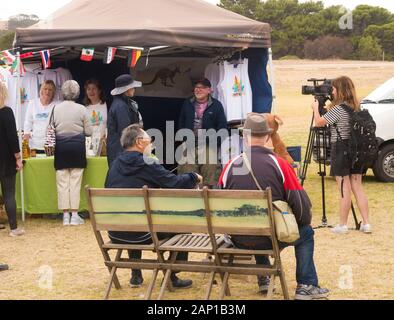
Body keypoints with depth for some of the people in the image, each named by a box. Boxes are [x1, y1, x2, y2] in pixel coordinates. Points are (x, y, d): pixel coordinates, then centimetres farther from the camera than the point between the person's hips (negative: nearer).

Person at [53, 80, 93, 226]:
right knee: (75, 181, 4)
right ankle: (74, 215, 4)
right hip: (77, 146, -1)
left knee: (62, 181, 6)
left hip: (60, 146, 1)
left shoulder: (56, 109, -3)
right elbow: (88, 131, 0)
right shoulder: (81, 109, -5)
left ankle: (65, 215, 7)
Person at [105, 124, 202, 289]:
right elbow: (175, 183, -12)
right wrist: (195, 177, 9)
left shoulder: (115, 165, 6)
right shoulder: (147, 165, -12)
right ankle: (172, 276, 20)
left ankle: (136, 275, 39)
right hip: (141, 234, -6)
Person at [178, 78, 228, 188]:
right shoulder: (187, 104, 11)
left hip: (208, 146, -2)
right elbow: (181, 123, 19)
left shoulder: (216, 105, 2)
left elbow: (223, 126, 1)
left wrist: (216, 141, -7)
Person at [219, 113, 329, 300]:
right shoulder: (279, 164, -10)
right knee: (306, 233, 23)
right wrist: (305, 221, 15)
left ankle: (263, 279, 40)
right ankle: (306, 286, 18)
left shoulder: (231, 166, -3)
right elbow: (301, 202, -7)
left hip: (238, 240, 4)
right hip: (270, 239, -3)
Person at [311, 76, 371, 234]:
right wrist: (329, 108, 17)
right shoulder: (356, 108, 8)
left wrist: (316, 108, 9)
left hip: (341, 150, -7)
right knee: (357, 187, 8)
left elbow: (319, 122, -8)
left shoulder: (338, 109, -15)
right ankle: (366, 224, 6)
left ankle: (342, 225, 3)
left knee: (345, 190, -3)